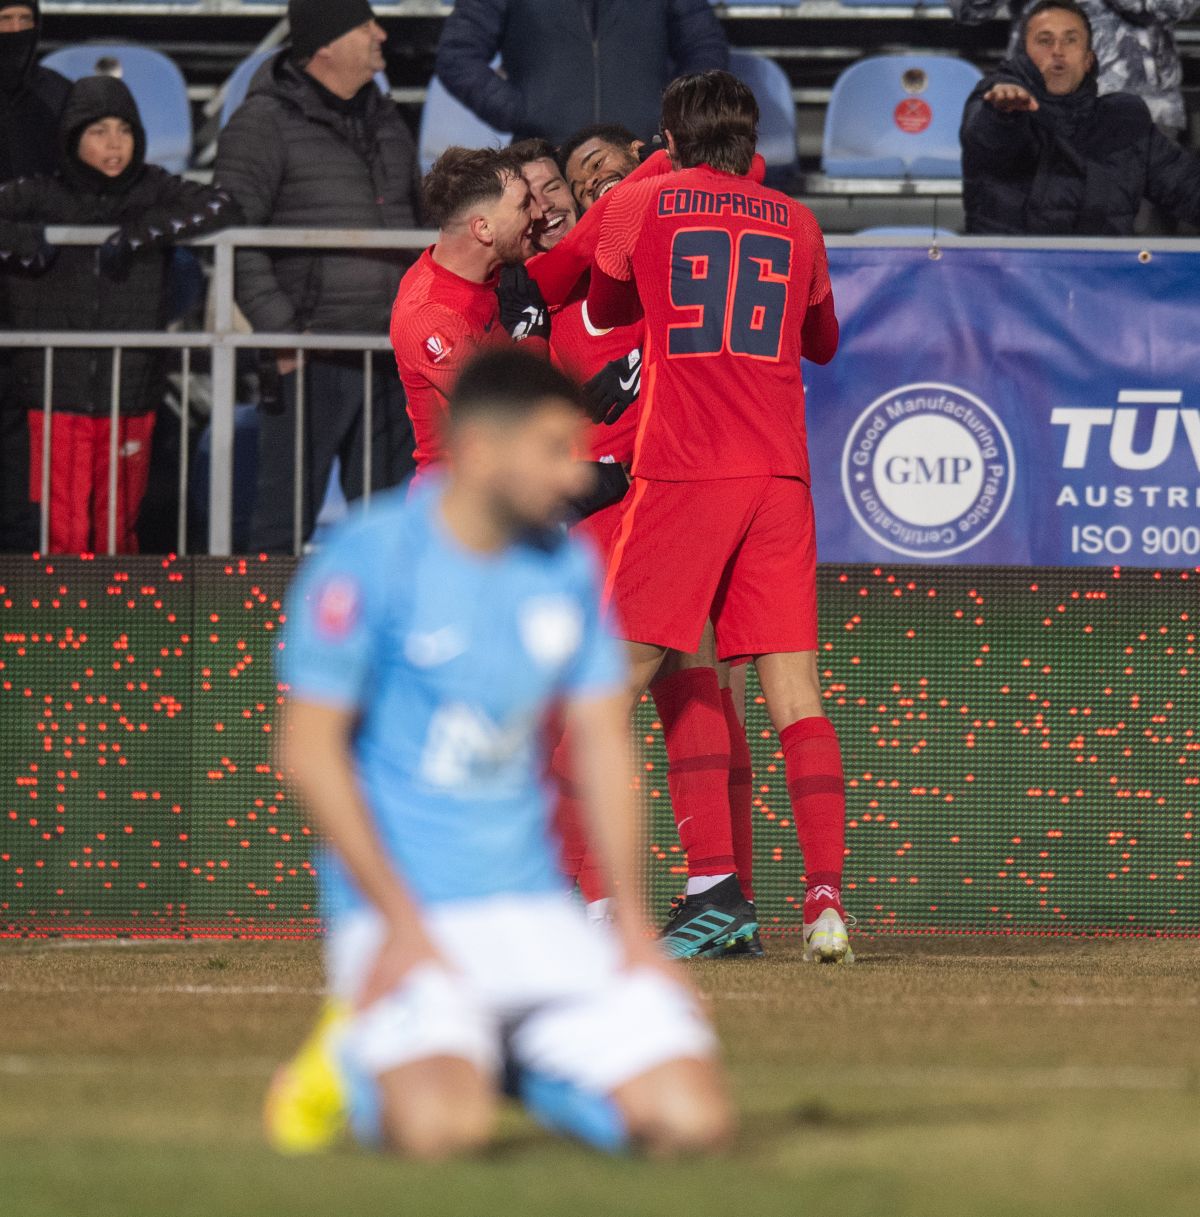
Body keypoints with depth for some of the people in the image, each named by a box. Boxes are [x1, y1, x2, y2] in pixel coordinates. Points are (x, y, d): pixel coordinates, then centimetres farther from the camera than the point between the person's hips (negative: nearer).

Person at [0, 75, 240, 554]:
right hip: (56, 398, -2)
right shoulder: (40, 198, 3)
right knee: (63, 537, -5)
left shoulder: (153, 192, 6)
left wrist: (141, 233, -16)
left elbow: (221, 208, -7)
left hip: (130, 401, 2)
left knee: (117, 532, 9)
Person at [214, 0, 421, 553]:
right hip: (308, 359, -7)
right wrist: (281, 332, -18)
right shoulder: (266, 123, -6)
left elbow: (419, 223, 26)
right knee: (287, 513, -5)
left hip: (389, 358, 7)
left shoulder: (386, 120, 16)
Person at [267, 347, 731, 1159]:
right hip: (402, 904, -5)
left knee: (694, 1118, -12)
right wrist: (403, 924, -16)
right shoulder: (370, 560, -11)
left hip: (539, 910, 5)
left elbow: (604, 742, 11)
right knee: (442, 1126, -32)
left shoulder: (568, 568, 7)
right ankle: (361, 1053, 4)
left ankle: (516, 1060, 16)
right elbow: (311, 748, -11)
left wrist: (632, 924, 3)